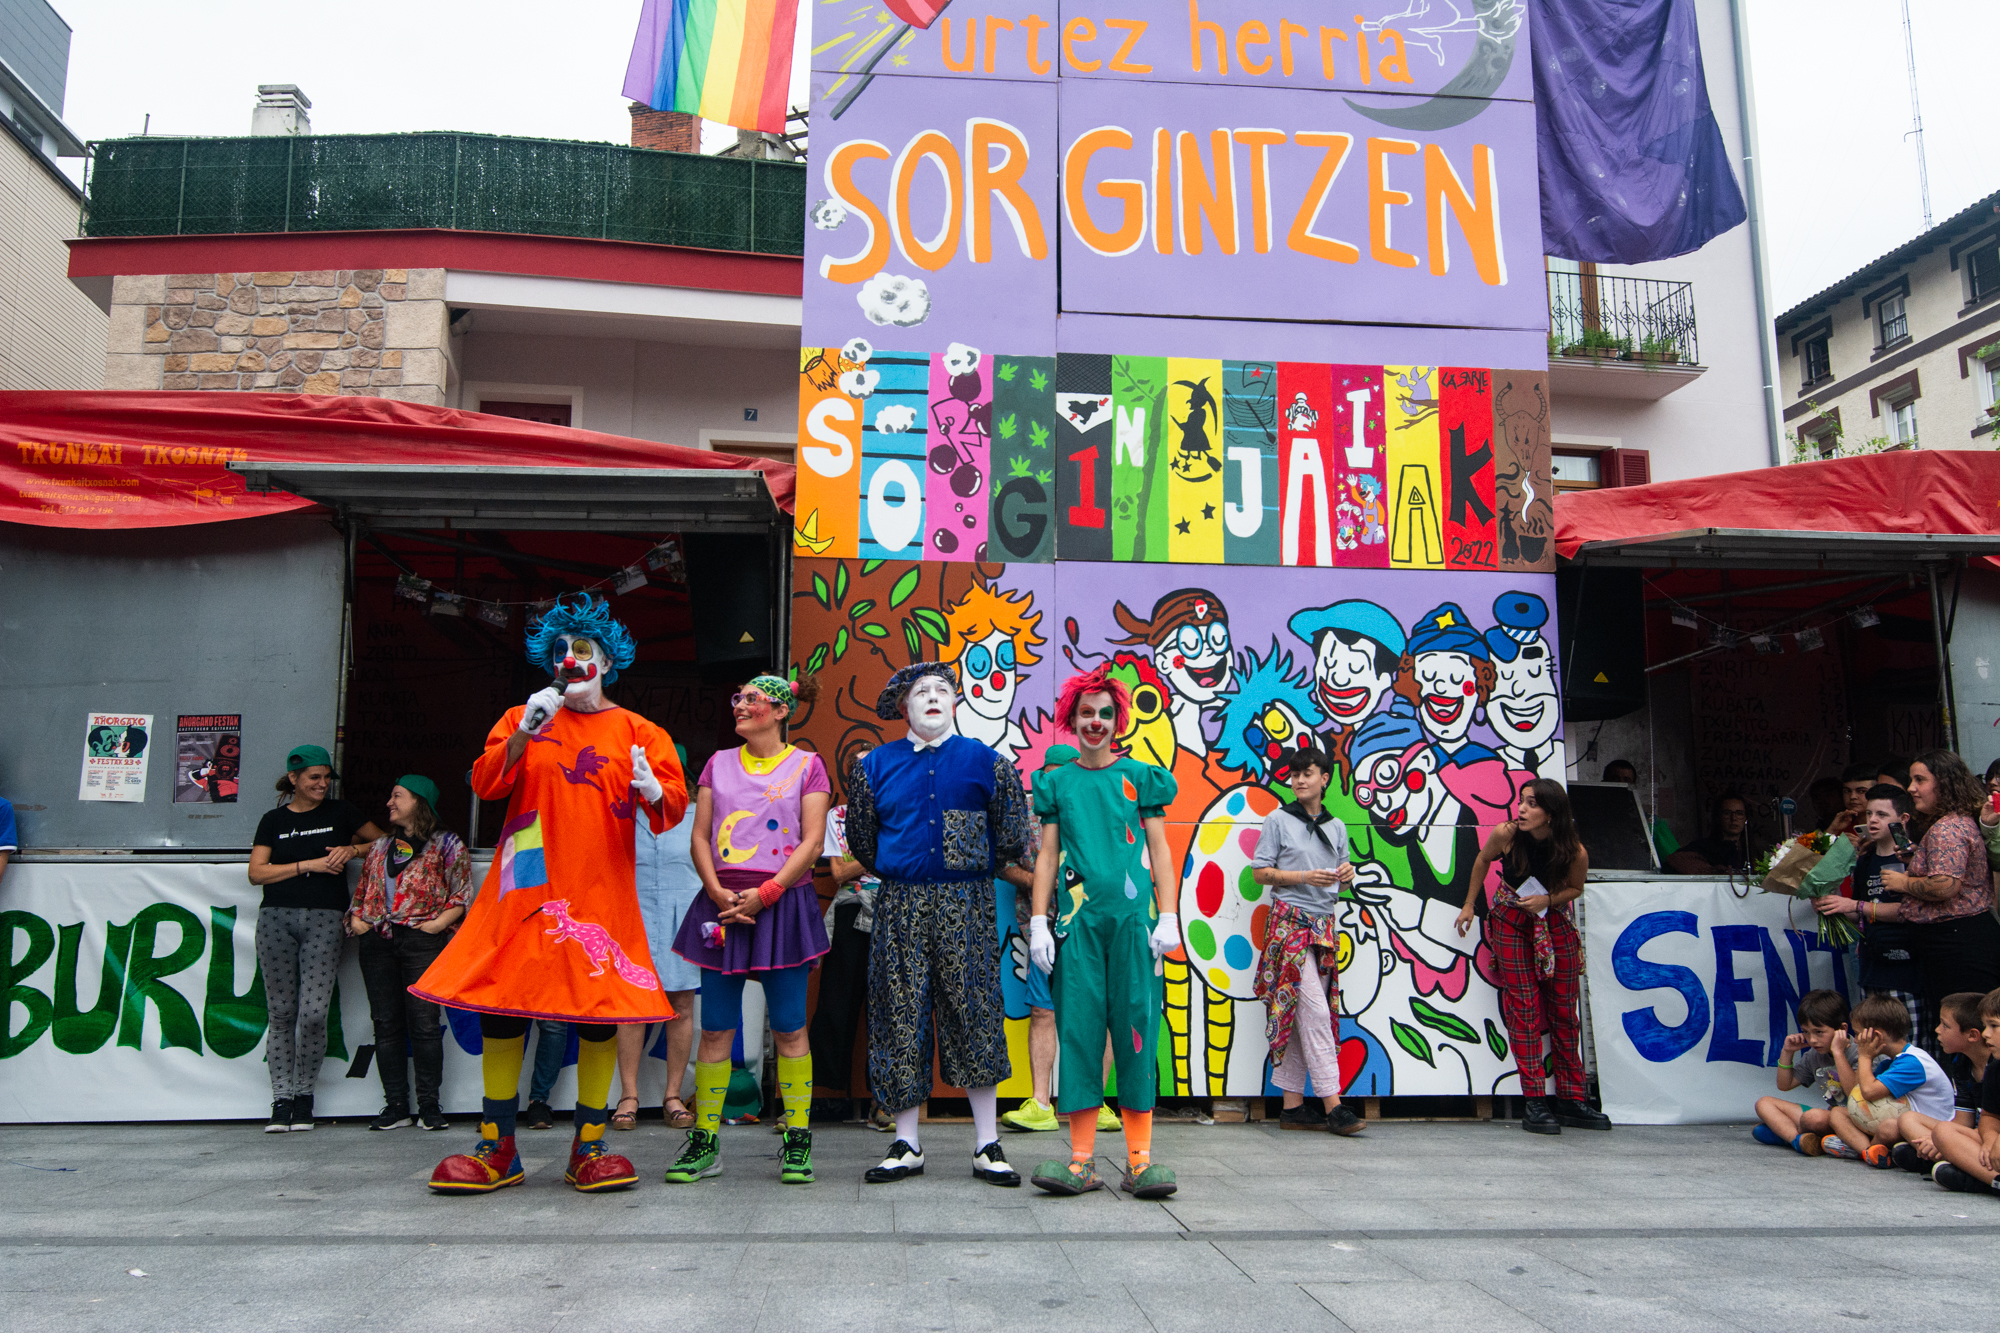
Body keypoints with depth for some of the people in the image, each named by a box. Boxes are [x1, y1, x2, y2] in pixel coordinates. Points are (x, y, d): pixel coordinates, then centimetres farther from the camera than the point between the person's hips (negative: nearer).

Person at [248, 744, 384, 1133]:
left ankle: (304, 1095, 8)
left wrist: (351, 850, -1)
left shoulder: (340, 812, 11)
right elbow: (257, 872, 3)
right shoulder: (273, 820, 12)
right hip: (276, 918, 1)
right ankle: (281, 1099, 10)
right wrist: (310, 864, -6)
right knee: (281, 1013, 3)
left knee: (313, 1013, -9)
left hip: (324, 918, -1)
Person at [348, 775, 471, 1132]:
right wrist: (356, 918, 8)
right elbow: (362, 890, 26)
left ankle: (429, 1106, 0)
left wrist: (439, 922, -12)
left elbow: (462, 892, 0)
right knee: (386, 1024, 4)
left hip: (422, 941, -5)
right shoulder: (380, 846, 21)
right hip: (378, 942, 5)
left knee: (424, 1023, -7)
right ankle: (395, 1106, 10)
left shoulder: (445, 844, 5)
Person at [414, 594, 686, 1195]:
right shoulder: (521, 719, 12)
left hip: (601, 893, -1)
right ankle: (498, 1151, 11)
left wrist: (653, 791, -22)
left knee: (600, 1012, -2)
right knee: (500, 1002, -1)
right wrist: (523, 736, -13)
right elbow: (485, 784, 0)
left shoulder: (637, 732, 9)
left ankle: (588, 1148, 10)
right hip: (525, 890, 1)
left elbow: (675, 804, 1)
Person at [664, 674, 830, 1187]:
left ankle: (797, 1142, 9)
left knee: (788, 1027, 0)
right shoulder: (718, 764, 14)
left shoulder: (806, 765, 4)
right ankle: (704, 1143, 13)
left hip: (782, 903, -3)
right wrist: (719, 893, -8)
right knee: (716, 1028, 4)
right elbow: (700, 838, 8)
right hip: (722, 903, 3)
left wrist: (764, 894, -13)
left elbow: (812, 842, -4)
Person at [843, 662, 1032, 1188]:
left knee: (975, 1014, 0)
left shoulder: (983, 760, 3)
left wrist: (972, 866, 10)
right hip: (900, 906, 1)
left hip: (965, 906, -1)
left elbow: (1010, 843, 8)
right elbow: (861, 841, 16)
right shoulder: (877, 764, 7)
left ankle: (987, 1147, 9)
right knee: (901, 1016, 3)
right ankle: (906, 1146, 14)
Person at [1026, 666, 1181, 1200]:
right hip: (1078, 920, 1)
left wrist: (1169, 917, -1)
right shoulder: (1056, 783, 12)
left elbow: (1159, 851, 8)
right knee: (1078, 1029, -1)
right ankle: (1082, 1159, 5)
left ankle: (1140, 1158, 5)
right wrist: (1038, 922, 3)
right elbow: (1046, 855, 11)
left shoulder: (1140, 776, 10)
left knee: (1137, 1026, -1)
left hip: (1133, 917, -1)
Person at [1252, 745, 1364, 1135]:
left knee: (1301, 1014, 5)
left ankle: (1292, 1106, 8)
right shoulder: (1279, 820, 1)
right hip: (1291, 921, -5)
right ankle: (1332, 1105, -11)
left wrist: (1347, 873, -2)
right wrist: (1304, 877, -13)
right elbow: (1259, 872, -2)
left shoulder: (1336, 827, 16)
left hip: (1324, 924, 5)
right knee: (1314, 1008, -12)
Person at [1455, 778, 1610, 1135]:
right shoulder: (1505, 834, -22)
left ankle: (1571, 1100, 15)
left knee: (1564, 1009, 5)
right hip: (1511, 921, -1)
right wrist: (1469, 904, 4)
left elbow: (1575, 888, -1)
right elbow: (1483, 861, 0)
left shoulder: (1574, 852, -22)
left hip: (1555, 922, 1)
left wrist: (1547, 899, -20)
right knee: (1524, 1006, -5)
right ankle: (1535, 1102, -4)